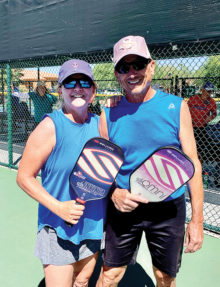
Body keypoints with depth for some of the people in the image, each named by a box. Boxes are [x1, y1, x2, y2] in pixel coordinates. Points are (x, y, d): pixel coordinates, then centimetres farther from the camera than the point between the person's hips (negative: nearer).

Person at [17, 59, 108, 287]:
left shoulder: (99, 124, -1)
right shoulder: (50, 127, -16)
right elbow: (24, 177, -13)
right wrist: (58, 207, -23)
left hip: (94, 224, 5)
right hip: (58, 228, -5)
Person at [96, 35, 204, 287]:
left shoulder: (176, 107, -7)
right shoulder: (109, 115, -3)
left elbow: (192, 163, -4)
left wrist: (197, 219, -5)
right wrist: (114, 193, -15)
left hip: (169, 209, 0)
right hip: (123, 208, 1)